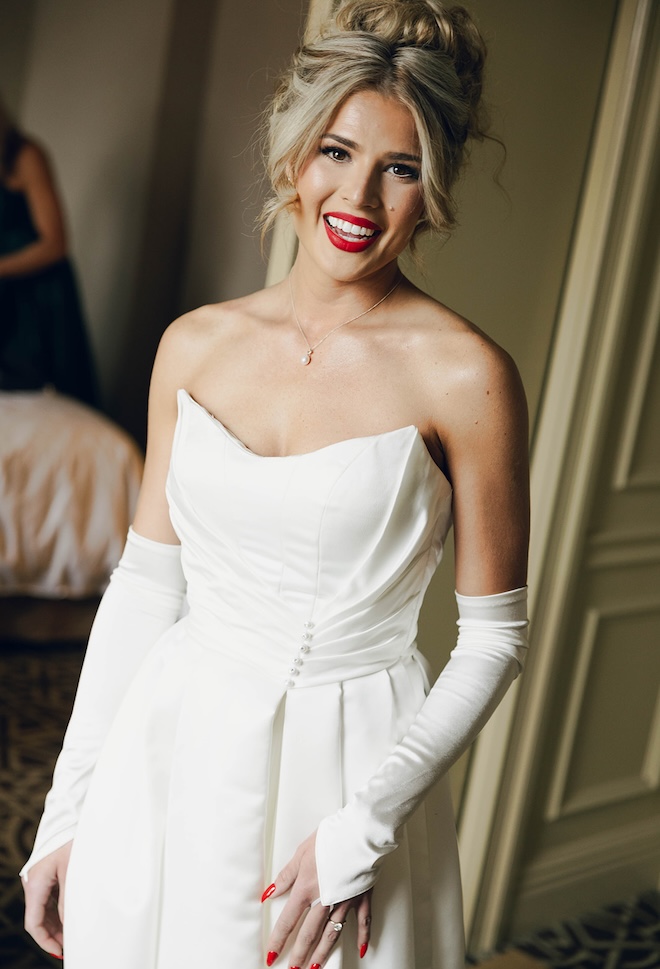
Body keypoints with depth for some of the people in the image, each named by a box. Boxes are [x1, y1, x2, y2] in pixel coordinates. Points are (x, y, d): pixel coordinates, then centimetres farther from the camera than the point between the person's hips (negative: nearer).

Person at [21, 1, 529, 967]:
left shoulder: (464, 376, -12)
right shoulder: (195, 345, 0)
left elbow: (493, 639, -7)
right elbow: (145, 583, 5)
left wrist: (363, 829, -14)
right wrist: (66, 810, 5)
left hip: (344, 766, -3)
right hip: (167, 752, 4)